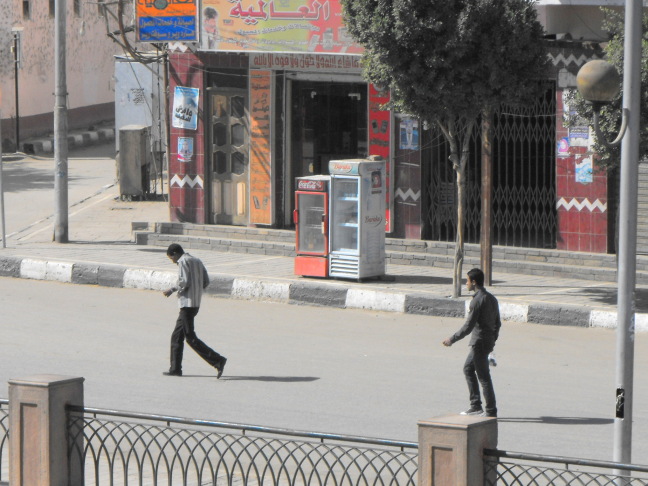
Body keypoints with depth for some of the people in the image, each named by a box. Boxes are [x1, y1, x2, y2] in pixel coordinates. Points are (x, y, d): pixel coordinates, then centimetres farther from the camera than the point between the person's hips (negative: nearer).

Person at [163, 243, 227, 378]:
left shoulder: (183, 262, -9)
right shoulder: (197, 261, 17)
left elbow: (184, 282, -18)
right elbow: (206, 282, 13)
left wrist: (172, 290, -5)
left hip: (187, 303, -10)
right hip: (196, 304, 10)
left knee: (190, 338, -9)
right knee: (176, 336, 14)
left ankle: (218, 360, -16)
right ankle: (175, 368, 14)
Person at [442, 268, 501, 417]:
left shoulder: (477, 300, -18)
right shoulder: (492, 298, 10)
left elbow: (468, 326, -20)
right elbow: (497, 323, 16)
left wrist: (452, 339, -12)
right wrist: (492, 340, 26)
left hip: (479, 343, -10)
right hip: (488, 341, 10)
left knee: (483, 377, -2)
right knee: (468, 369, 19)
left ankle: (491, 410, 3)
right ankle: (475, 406, 19)